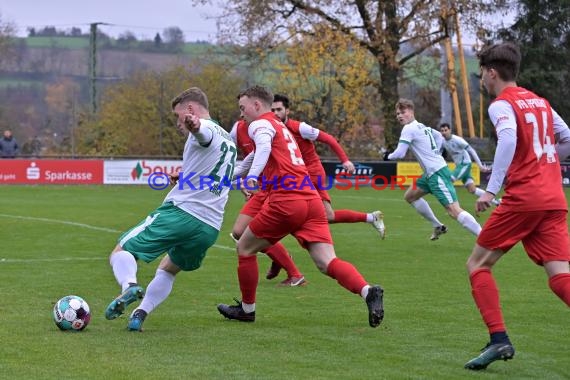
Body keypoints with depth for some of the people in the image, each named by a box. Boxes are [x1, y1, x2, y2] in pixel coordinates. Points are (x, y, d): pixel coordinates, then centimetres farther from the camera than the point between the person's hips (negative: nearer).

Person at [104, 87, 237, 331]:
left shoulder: (207, 129, -2)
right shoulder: (229, 142, 27)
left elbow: (202, 130, -31)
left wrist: (194, 125, -55)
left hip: (179, 212, -8)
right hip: (210, 227, 8)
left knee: (121, 252, 1)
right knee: (168, 270, 29)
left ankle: (129, 286, -29)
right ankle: (140, 314, 11)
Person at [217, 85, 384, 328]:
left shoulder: (260, 124, 3)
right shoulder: (281, 126, 30)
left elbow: (264, 147, -20)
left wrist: (252, 175, -35)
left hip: (286, 201, -7)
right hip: (311, 200, 7)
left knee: (245, 248, 14)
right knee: (327, 262, -6)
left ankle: (247, 309, 22)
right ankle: (368, 292, -29)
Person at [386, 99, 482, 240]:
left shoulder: (409, 128, -10)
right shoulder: (422, 127, 18)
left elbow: (399, 154, -15)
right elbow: (439, 136, 33)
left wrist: (388, 156, 6)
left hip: (437, 173, -10)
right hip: (431, 173, 10)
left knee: (454, 210, -19)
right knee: (409, 196, 24)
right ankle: (438, 226, 27)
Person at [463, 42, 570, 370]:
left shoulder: (502, 105, -3)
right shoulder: (540, 101, 19)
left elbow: (508, 137, -22)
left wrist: (491, 189, -24)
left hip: (523, 198, -6)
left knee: (478, 264, 6)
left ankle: (499, 340, -6)